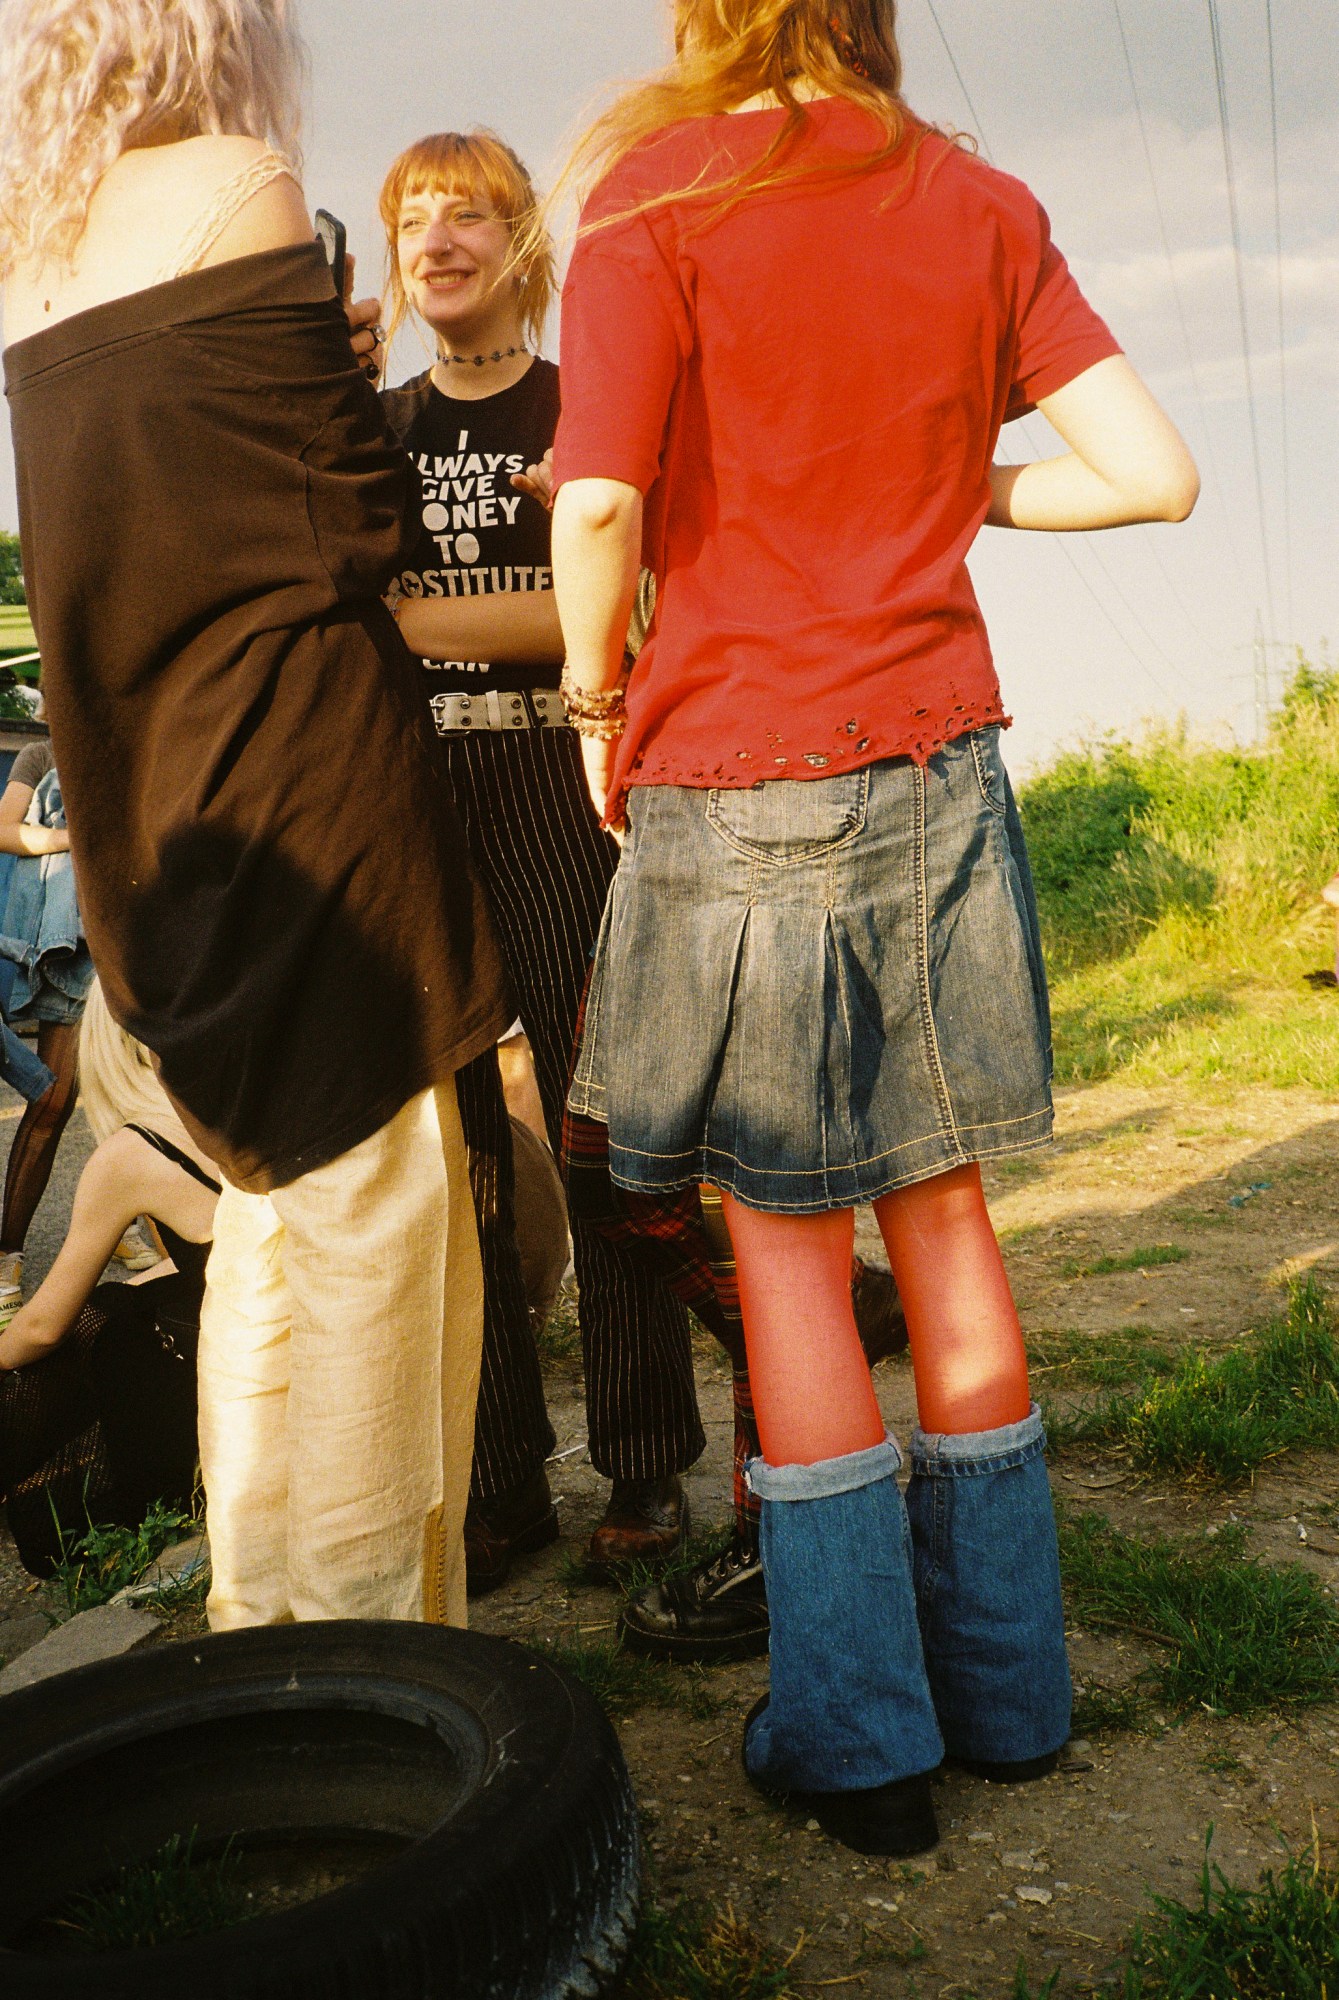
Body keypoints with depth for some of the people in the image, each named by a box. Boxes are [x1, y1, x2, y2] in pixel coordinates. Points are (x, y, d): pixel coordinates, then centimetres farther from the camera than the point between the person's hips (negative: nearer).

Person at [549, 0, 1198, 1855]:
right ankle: (1003, 1681, 25)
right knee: (942, 1207, 13)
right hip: (940, 764, 5)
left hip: (738, 784, -4)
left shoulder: (658, 187, -4)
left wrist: (598, 697, 1)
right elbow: (1155, 469, 1)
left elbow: (599, 504, -16)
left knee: (784, 1233, 5)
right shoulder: (980, 203, 8)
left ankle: (856, 1736, 14)